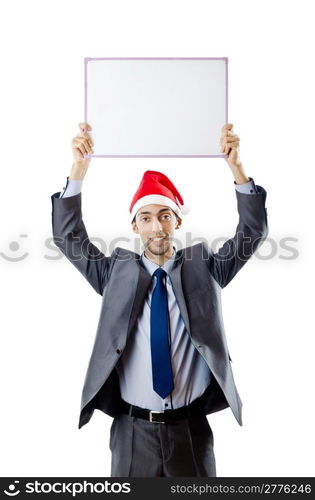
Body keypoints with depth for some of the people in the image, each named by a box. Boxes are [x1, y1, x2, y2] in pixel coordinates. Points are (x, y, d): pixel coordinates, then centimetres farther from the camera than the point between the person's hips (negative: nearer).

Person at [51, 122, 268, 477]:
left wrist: (236, 167, -20)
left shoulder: (204, 269, 2)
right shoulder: (118, 272, 3)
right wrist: (79, 168, -16)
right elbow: (69, 237, -3)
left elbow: (253, 232, -6)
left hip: (191, 430, 0)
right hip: (133, 431, 0)